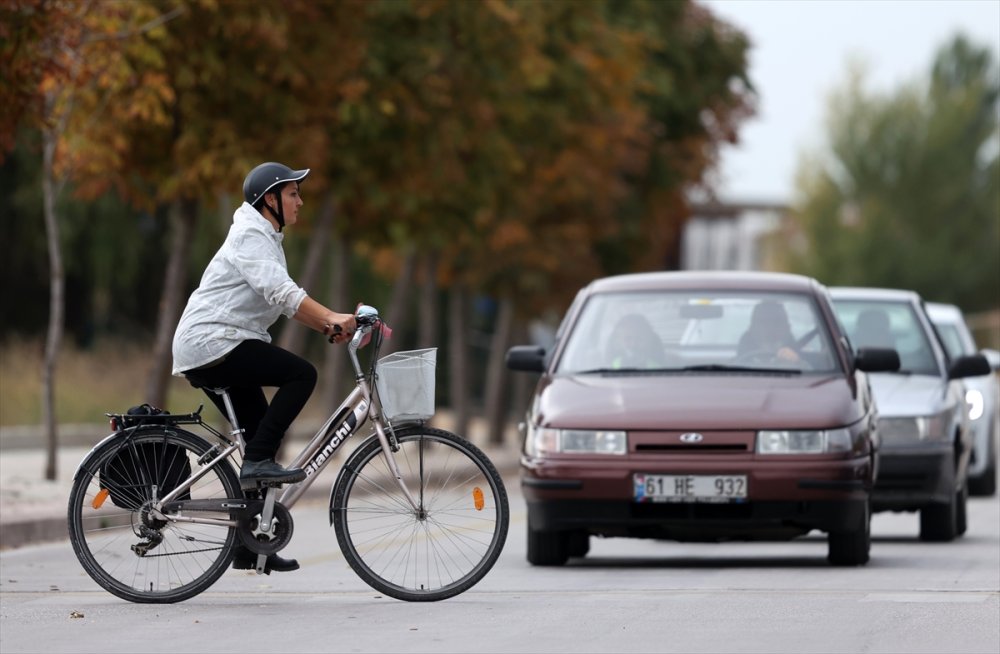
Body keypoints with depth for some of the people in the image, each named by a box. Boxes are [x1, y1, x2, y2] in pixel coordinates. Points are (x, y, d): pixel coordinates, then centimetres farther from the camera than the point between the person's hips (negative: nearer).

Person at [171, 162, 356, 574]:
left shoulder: (265, 239, 21)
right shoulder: (250, 237, -12)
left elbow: (285, 301, 16)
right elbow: (280, 292, -26)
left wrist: (329, 326, 1)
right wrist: (331, 318, -34)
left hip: (212, 353, 10)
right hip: (212, 343, -10)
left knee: (263, 439, 10)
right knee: (301, 374, -21)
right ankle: (257, 461, -19)